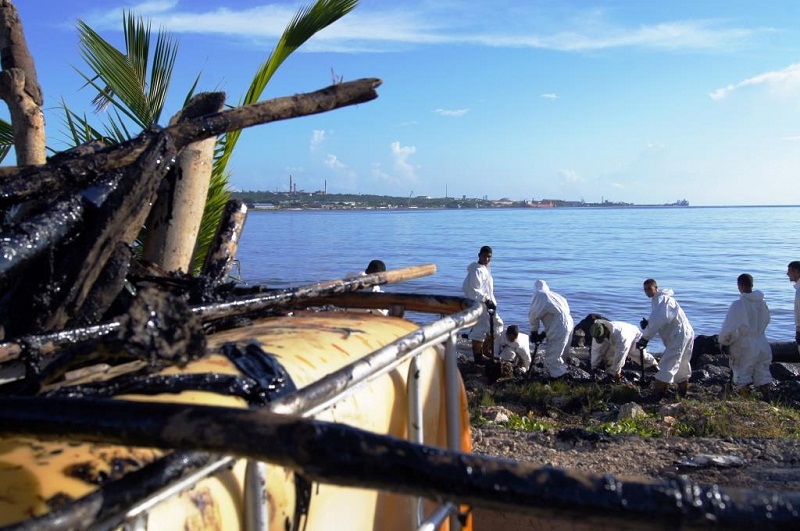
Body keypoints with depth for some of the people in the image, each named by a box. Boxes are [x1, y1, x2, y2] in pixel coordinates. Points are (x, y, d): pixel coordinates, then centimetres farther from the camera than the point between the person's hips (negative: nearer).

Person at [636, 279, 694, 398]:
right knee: (681, 364, 24)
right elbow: (661, 321, 18)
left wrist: (644, 338, -24)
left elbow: (658, 321, -26)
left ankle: (656, 395, -17)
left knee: (667, 365, -14)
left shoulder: (661, 299, -14)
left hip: (679, 335, -11)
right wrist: (647, 323, -4)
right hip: (684, 334, 11)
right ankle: (683, 391, 40)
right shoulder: (658, 300, 18)